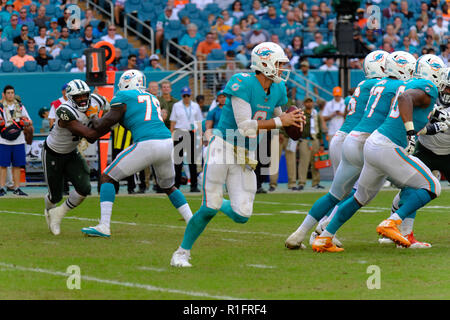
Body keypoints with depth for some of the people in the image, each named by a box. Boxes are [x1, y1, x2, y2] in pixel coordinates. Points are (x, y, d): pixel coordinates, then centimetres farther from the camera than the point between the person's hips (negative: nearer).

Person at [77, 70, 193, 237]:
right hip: (168, 143, 6)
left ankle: (104, 226, -5)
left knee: (108, 177, 5)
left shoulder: (124, 98, 6)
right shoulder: (153, 99, 27)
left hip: (147, 145, -6)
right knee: (168, 186, 31)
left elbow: (106, 123, 4)